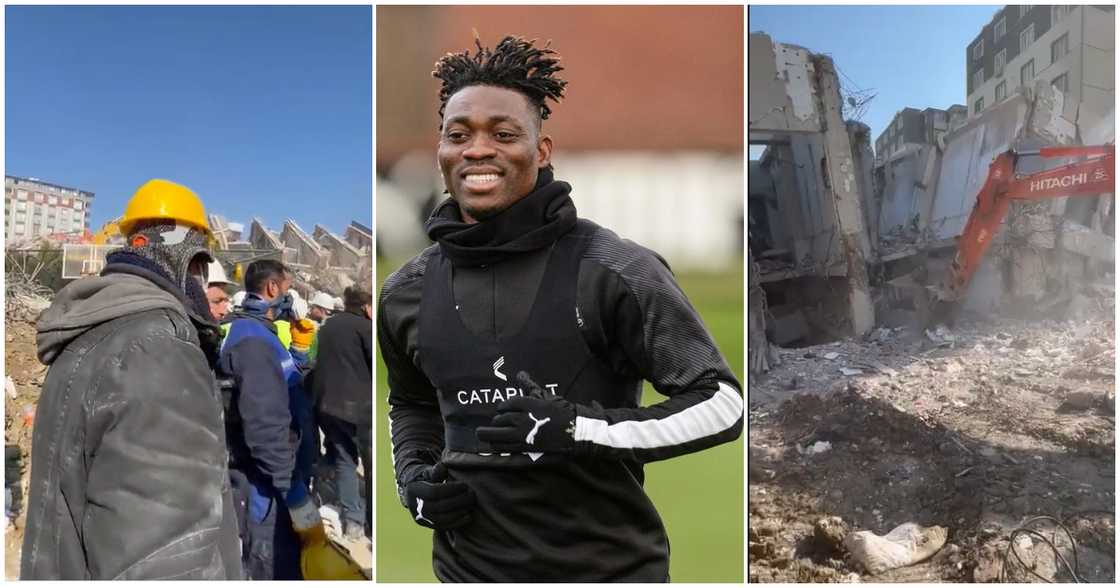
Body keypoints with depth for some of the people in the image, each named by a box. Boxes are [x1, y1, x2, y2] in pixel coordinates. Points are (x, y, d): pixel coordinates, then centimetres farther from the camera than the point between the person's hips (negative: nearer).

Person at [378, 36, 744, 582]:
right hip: (469, 564, 4)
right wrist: (413, 478, 0)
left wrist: (577, 429, -24)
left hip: (608, 565, -3)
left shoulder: (614, 270, -15)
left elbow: (722, 404, -14)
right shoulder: (406, 293, 0)